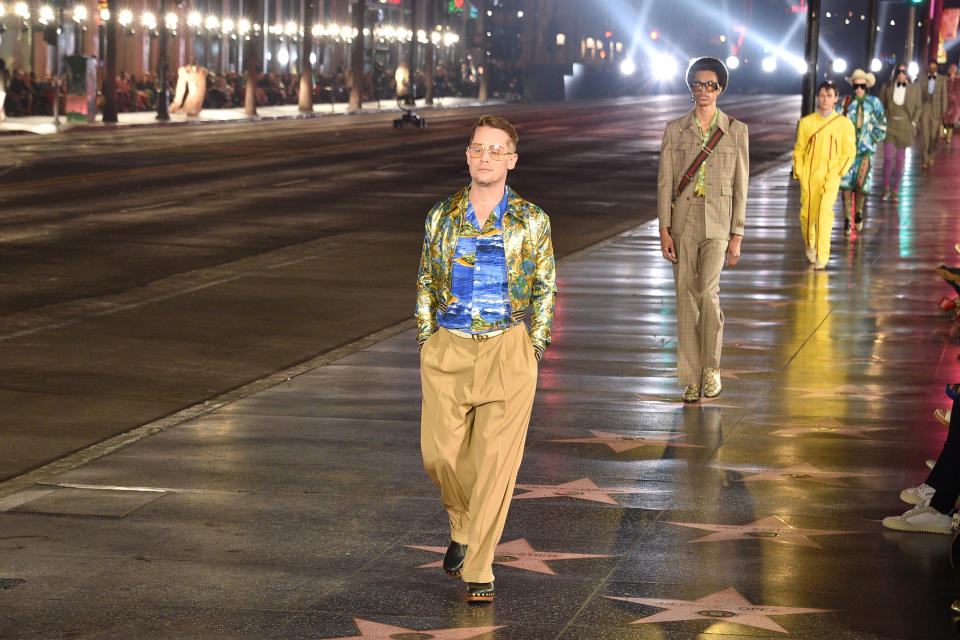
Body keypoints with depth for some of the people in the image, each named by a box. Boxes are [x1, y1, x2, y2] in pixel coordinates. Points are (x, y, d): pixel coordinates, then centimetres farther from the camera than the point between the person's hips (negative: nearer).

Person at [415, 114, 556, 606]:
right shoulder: (441, 216, 4)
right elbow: (426, 283, 11)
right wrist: (426, 342, 5)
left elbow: (545, 289, 6)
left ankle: (477, 569, 5)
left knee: (495, 460, -4)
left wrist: (534, 348, 0)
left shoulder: (530, 221, 0)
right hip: (447, 349, 2)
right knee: (439, 454, -1)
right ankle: (463, 526, 31)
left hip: (507, 350, -2)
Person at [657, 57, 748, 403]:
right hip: (683, 220, 2)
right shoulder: (675, 130, 6)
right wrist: (664, 229, -4)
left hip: (717, 221, -2)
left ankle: (711, 368, 2)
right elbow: (665, 182, 4)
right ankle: (691, 379, 10)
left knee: (708, 291, -17)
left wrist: (737, 236, 0)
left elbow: (740, 186, 4)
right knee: (686, 297, 2)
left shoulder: (736, 130, 4)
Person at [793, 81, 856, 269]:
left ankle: (822, 257, -15)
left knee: (825, 211, -18)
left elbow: (849, 153, 3)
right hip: (808, 175, 2)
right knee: (807, 212, 5)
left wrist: (835, 174, -8)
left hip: (830, 175, -2)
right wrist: (799, 172, -2)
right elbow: (799, 150, 11)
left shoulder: (844, 123, 1)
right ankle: (809, 244, 37)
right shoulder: (806, 122, 4)